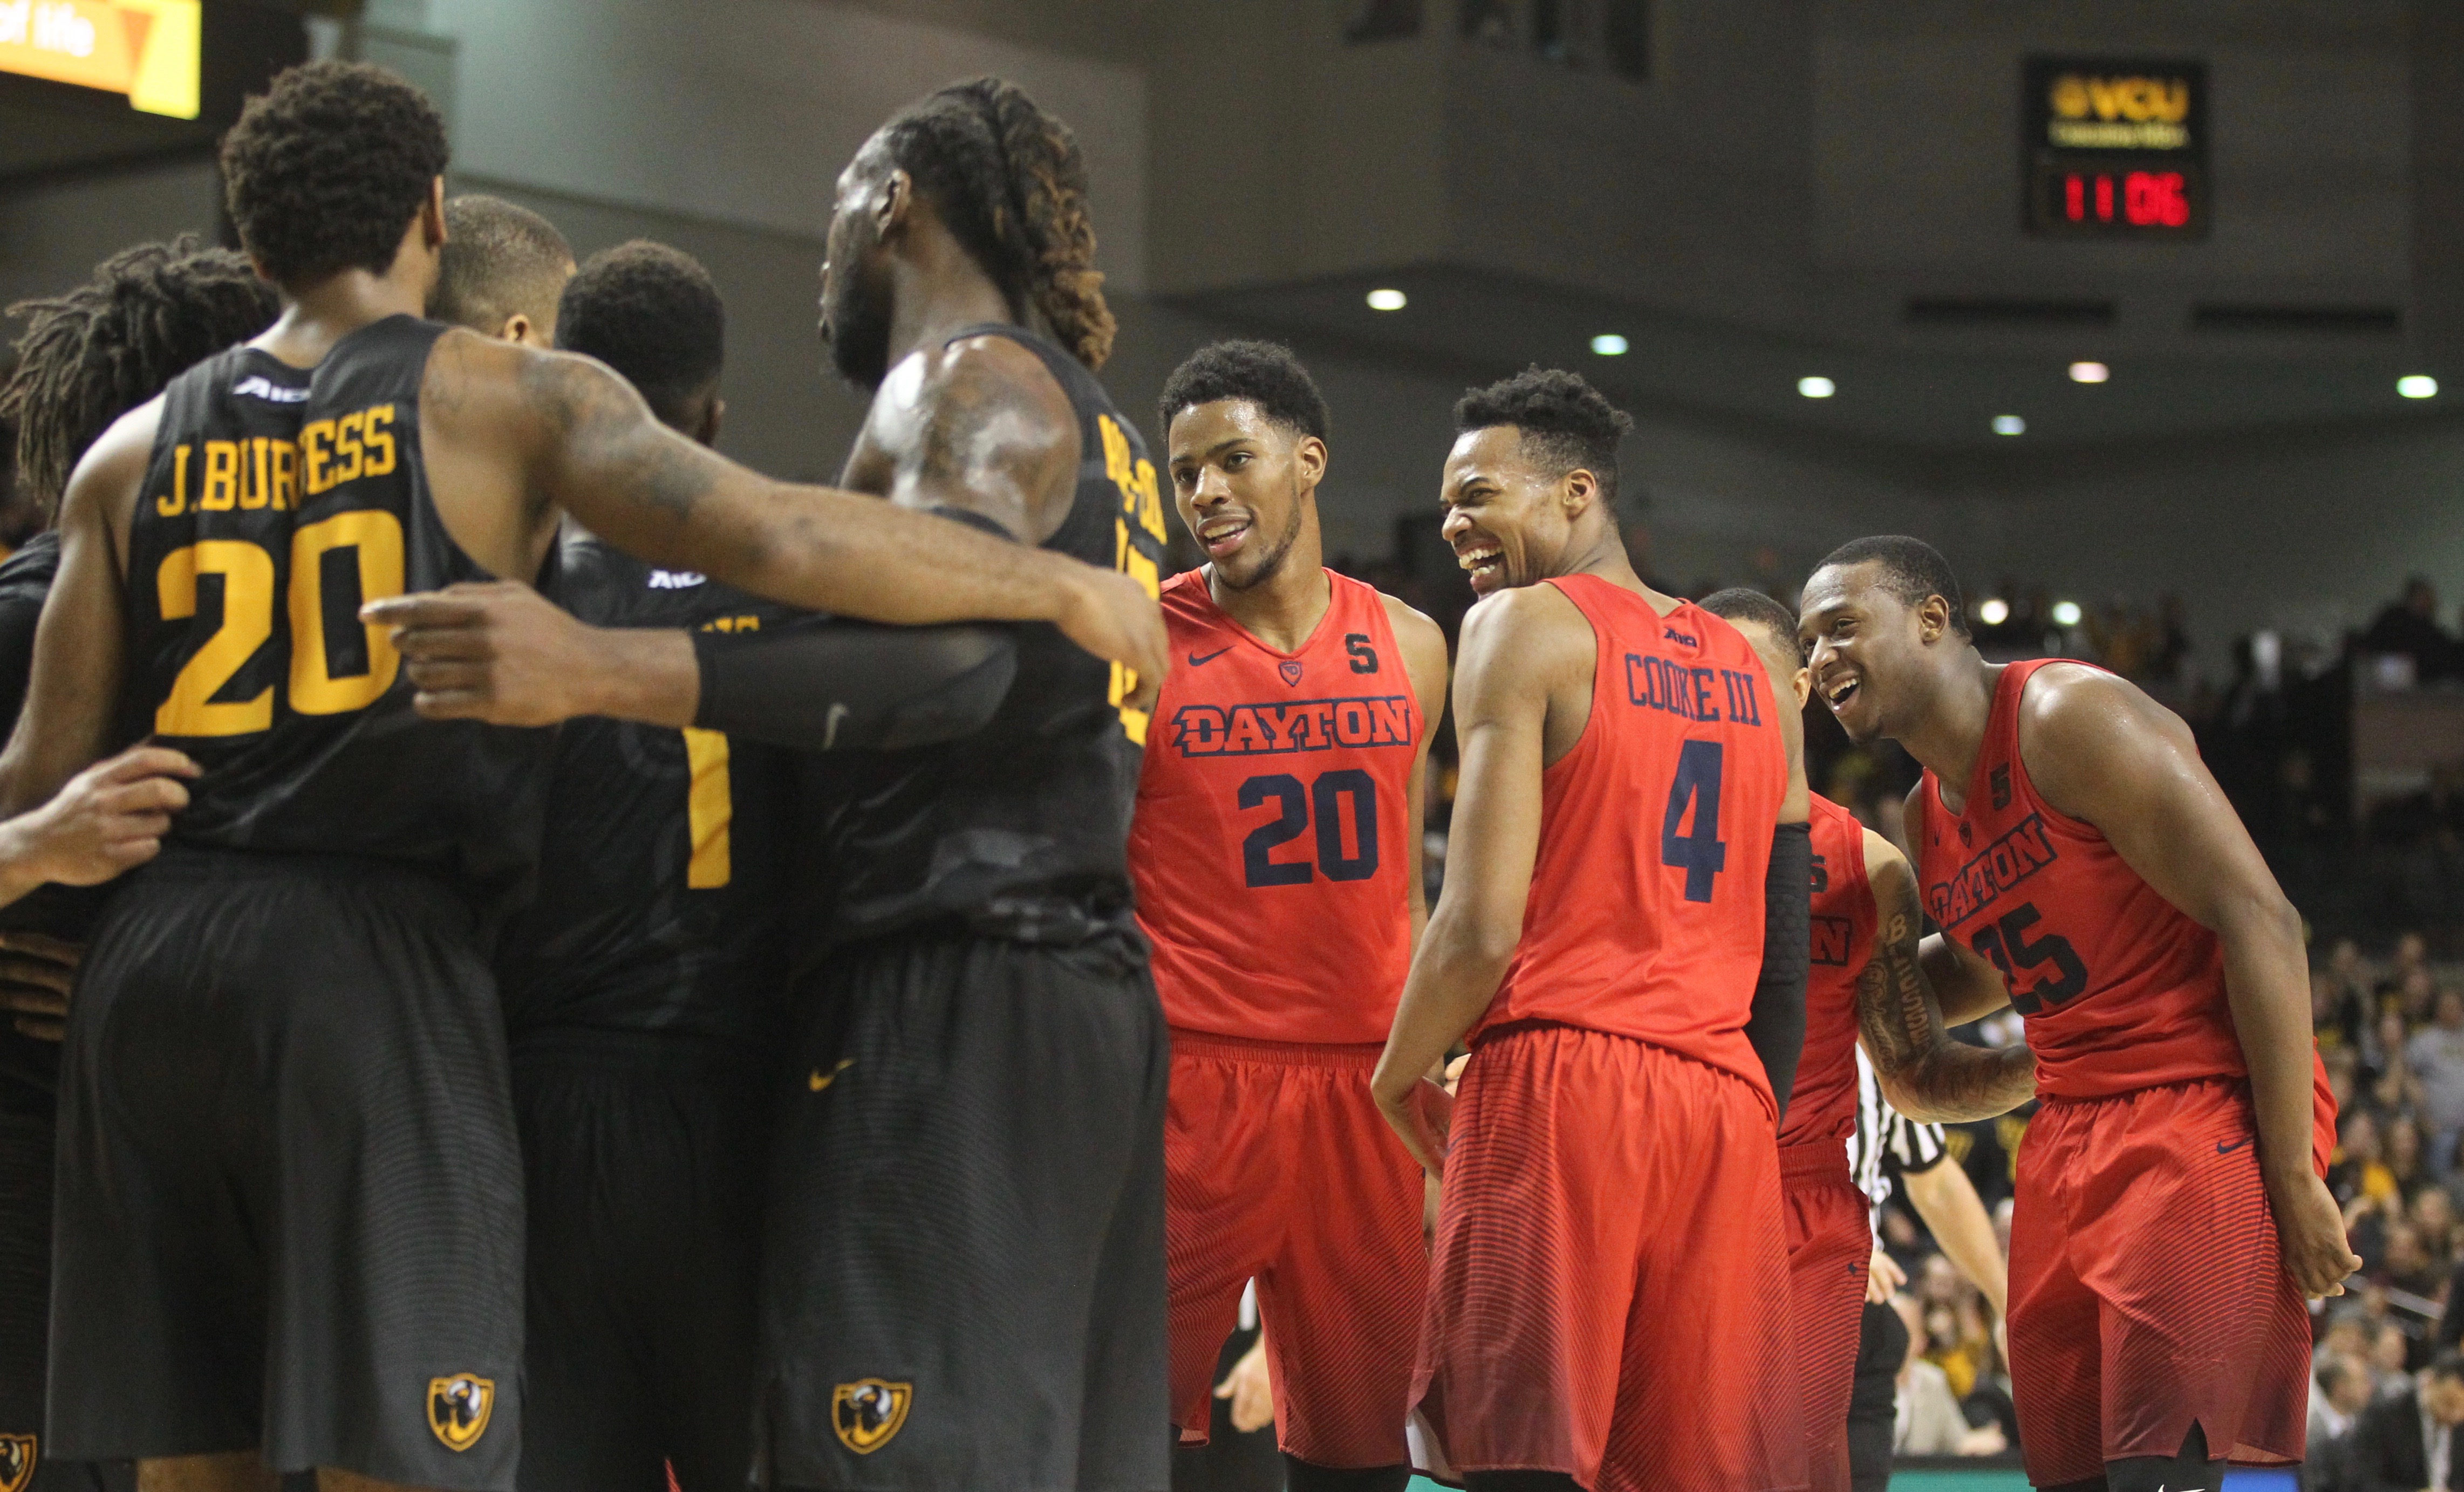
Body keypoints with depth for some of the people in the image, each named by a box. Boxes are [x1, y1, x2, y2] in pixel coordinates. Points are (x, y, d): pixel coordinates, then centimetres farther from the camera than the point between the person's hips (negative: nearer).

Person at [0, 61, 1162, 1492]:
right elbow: (777, 538, -12)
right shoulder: (509, 399, 1)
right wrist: (1066, 588, -3)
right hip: (379, 957, -5)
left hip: (154, 956, 5)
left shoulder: (132, 455, 14)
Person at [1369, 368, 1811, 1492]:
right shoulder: (1752, 673, 21)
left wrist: (1398, 1077, 4)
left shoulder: (1524, 626, -1)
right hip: (1725, 1098, 7)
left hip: (1561, 1071, -6)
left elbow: (1483, 926, -9)